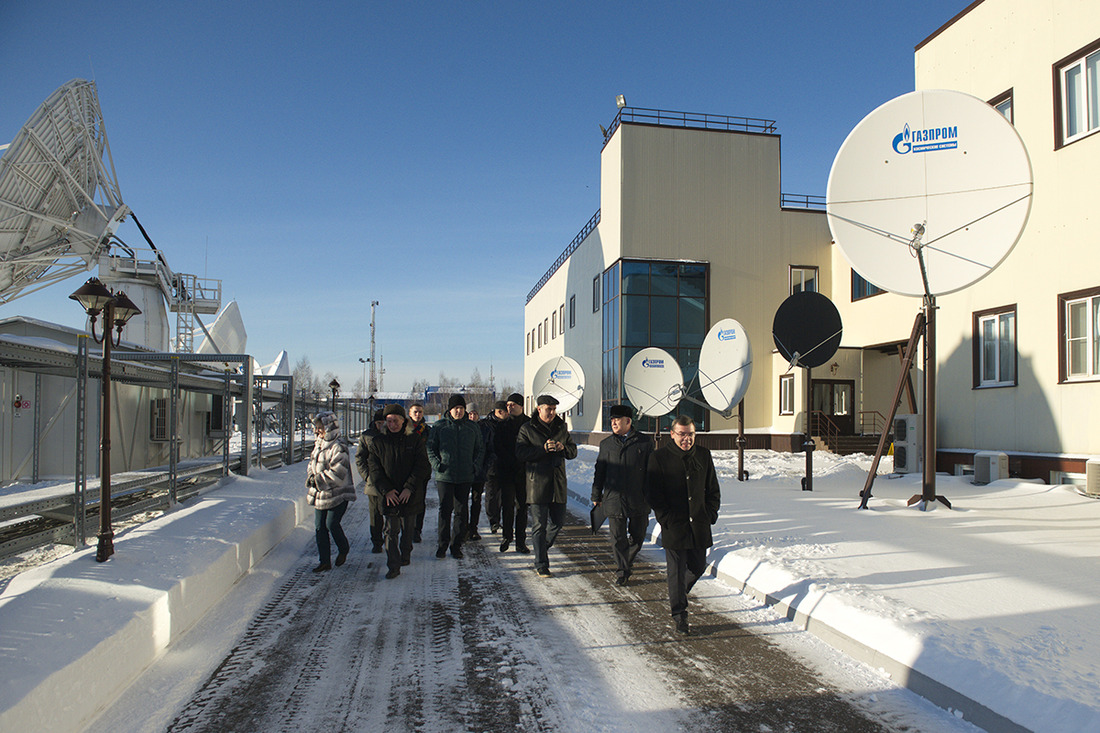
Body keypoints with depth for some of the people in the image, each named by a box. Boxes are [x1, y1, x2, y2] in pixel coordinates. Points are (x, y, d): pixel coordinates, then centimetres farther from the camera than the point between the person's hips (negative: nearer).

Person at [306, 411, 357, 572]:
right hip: (320, 495, 8)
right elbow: (311, 466, 18)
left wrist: (317, 479, -18)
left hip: (337, 494, -8)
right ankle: (325, 561, 16)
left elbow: (337, 474, -22)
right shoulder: (318, 445, 10)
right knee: (319, 527, 6)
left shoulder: (338, 448, -17)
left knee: (332, 524, -8)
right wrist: (311, 477, -3)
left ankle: (343, 549, 22)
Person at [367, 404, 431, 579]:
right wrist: (386, 490, -12)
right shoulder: (377, 443, 4)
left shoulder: (414, 440, 0)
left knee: (408, 528, 12)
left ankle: (405, 556, 33)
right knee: (391, 530, -2)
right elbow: (375, 470, 0)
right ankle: (393, 566, 2)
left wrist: (409, 487, -14)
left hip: (411, 495, 0)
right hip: (389, 496, 0)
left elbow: (422, 466, -4)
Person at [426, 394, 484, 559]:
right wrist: (436, 464, -8)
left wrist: (475, 465, 3)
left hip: (465, 477, 2)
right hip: (444, 476, -2)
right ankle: (442, 544, 12)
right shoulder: (439, 426, 2)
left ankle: (456, 545, 14)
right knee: (445, 510, -1)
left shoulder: (472, 428, 8)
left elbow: (480, 449, 17)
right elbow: (430, 448, 6)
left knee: (462, 511, 4)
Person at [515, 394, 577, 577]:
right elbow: (520, 452, -11)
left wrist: (563, 448, -9)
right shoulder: (527, 429, -2)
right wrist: (543, 449, -21)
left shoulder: (561, 428, 12)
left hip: (558, 482, 5)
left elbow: (573, 451, 15)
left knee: (558, 521, 11)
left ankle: (544, 547, 38)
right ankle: (541, 564, 6)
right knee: (539, 525, -1)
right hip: (537, 483, -4)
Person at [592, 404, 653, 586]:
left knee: (638, 535, 12)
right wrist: (596, 496, 13)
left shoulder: (645, 442, 2)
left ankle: (628, 560, 37)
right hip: (613, 499, 1)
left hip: (639, 500, -1)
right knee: (618, 538, 1)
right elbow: (599, 471, 13)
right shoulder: (606, 444, 9)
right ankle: (622, 570, 13)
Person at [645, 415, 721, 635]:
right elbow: (653, 494, -6)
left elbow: (713, 489, 13)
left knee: (698, 566, 14)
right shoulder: (659, 457, -6)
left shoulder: (703, 455, 6)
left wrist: (710, 515, 3)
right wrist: (667, 519, -12)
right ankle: (679, 613, 15)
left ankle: (677, 593, 42)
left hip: (699, 525, 4)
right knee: (677, 570, 1)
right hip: (674, 526, -4)